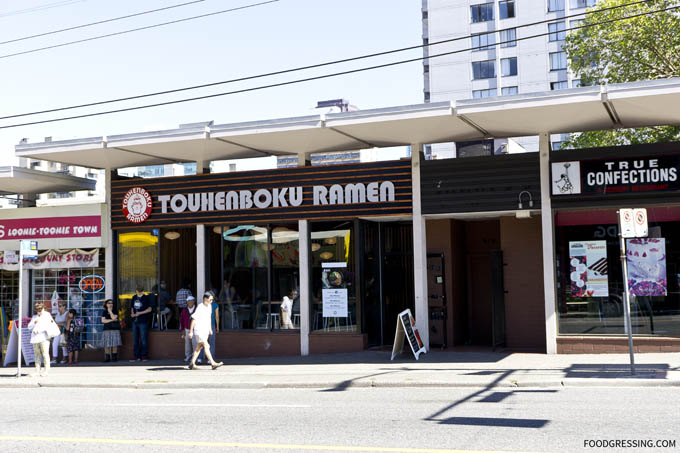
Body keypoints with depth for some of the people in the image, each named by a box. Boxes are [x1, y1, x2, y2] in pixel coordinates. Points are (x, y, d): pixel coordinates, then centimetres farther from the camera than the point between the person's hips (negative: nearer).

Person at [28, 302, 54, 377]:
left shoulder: (47, 315, 7)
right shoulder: (34, 317, 23)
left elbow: (47, 326, -8)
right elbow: (29, 327, 18)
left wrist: (38, 330, -16)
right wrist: (34, 322, -1)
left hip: (44, 338, -5)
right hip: (35, 339, 5)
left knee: (45, 354, -8)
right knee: (37, 355, 3)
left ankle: (46, 371, -6)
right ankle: (37, 371, 4)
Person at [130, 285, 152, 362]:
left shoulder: (145, 298, -3)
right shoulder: (134, 297, 13)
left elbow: (149, 309, -5)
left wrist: (140, 313, -13)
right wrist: (132, 314, 1)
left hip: (143, 321, -6)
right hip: (135, 321, 6)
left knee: (143, 339, -4)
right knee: (135, 340, 8)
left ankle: (144, 355, 2)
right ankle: (137, 356, 13)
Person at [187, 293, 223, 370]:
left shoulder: (209, 307, 9)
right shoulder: (200, 308, -16)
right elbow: (193, 319, -13)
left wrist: (210, 328, 21)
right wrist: (191, 331, -13)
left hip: (205, 331, 8)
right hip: (199, 331, -8)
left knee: (199, 347, 10)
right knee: (206, 346, -12)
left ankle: (192, 363, 17)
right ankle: (213, 363, -15)